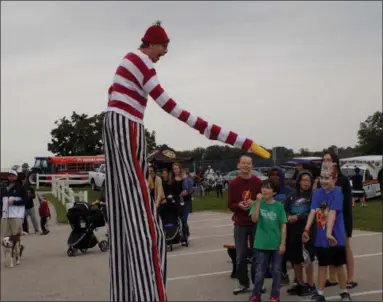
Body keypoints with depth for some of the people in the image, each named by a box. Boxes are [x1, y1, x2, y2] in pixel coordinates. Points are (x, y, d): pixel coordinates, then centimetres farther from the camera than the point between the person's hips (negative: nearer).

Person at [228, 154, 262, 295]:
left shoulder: (258, 182, -4)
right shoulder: (233, 183, -1)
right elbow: (230, 205, 1)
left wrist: (254, 203, -18)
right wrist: (239, 205, -19)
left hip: (256, 223, -1)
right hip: (240, 224, 1)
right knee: (241, 255, 4)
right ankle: (243, 283, 17)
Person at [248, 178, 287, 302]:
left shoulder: (279, 206, -3)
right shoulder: (258, 203, -1)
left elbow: (283, 225, -1)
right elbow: (254, 219, -16)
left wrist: (283, 243, -5)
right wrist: (258, 202, -21)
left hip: (276, 244, 0)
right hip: (261, 244, 0)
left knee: (276, 271, 10)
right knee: (259, 272, 7)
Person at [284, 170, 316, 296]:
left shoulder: (313, 196, -3)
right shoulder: (292, 196, 11)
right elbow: (285, 210, 6)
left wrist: (298, 217, -18)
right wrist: (288, 217, -14)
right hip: (293, 231, 5)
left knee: (308, 259, 1)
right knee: (295, 259, 12)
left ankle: (310, 285, 14)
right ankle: (300, 284, 27)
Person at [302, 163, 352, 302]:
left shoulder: (337, 192, -13)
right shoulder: (317, 193, 0)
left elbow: (332, 213, -23)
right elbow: (312, 212, -7)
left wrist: (329, 233, -31)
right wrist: (306, 230, -18)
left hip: (335, 236, -4)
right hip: (320, 237, 4)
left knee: (338, 266, 10)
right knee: (322, 265, 13)